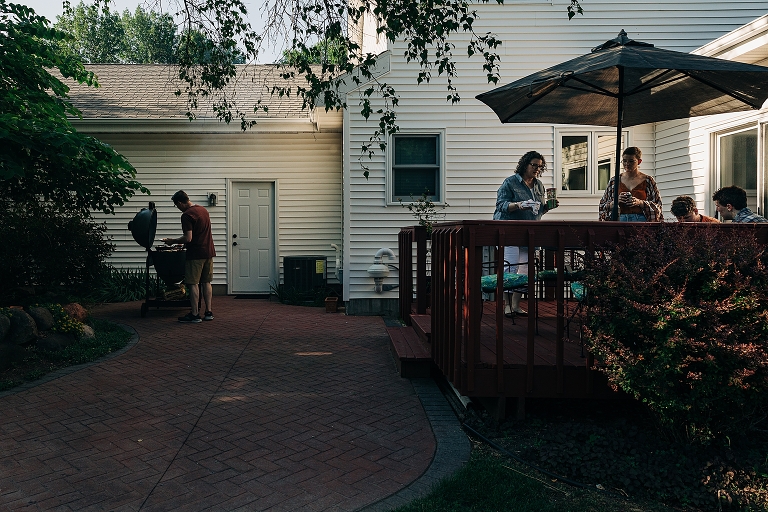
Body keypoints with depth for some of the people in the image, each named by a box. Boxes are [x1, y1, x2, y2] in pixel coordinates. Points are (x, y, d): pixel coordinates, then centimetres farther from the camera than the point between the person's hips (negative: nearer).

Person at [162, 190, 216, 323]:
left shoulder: (187, 215, -15)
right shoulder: (203, 210, 12)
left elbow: (188, 238, -20)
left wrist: (172, 241, -6)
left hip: (196, 253, -8)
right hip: (209, 251, 8)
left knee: (193, 283, -1)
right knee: (206, 282, 12)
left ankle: (195, 314, 2)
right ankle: (208, 312, 14)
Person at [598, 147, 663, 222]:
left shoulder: (648, 181, 7)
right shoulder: (614, 181, 12)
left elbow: (657, 207, 4)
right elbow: (603, 206, 11)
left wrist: (639, 202, -12)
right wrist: (616, 201, -8)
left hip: (640, 221, -1)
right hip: (619, 220, 1)